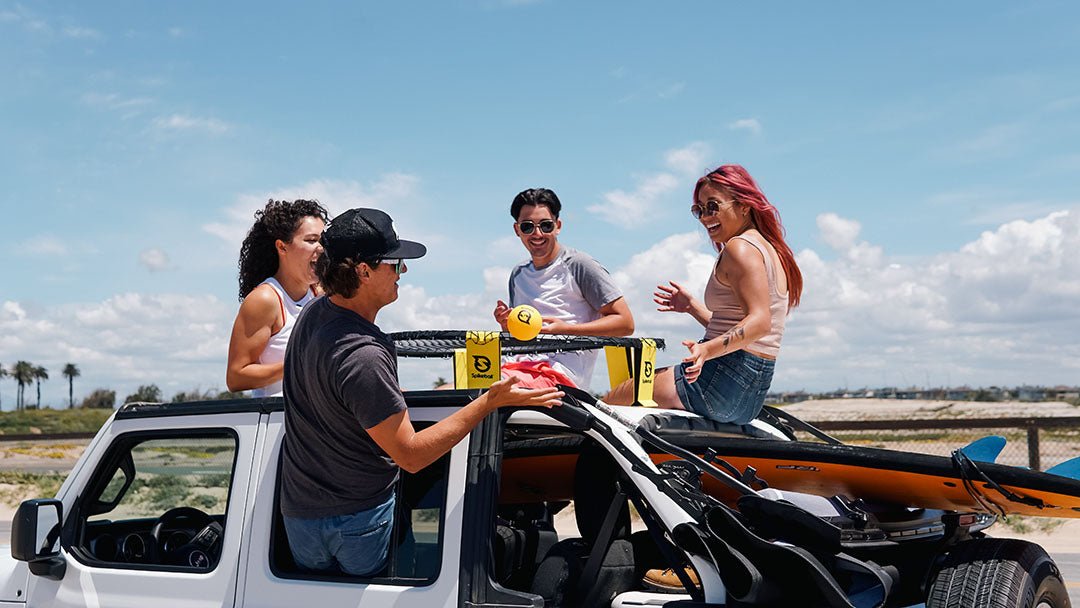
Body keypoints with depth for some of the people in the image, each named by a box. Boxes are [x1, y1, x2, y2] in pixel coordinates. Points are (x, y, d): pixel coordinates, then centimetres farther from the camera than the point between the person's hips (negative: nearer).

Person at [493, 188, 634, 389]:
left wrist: (566, 329, -14)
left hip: (561, 373, -6)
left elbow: (625, 323, -4)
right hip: (522, 368, 6)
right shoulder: (518, 274, 22)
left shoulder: (578, 265, 1)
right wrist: (506, 325, 7)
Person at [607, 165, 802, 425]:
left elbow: (759, 322, -25)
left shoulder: (740, 247, -12)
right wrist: (692, 306, 25)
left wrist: (708, 349, -35)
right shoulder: (769, 248, 19)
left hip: (724, 379, -11)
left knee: (615, 399, -4)